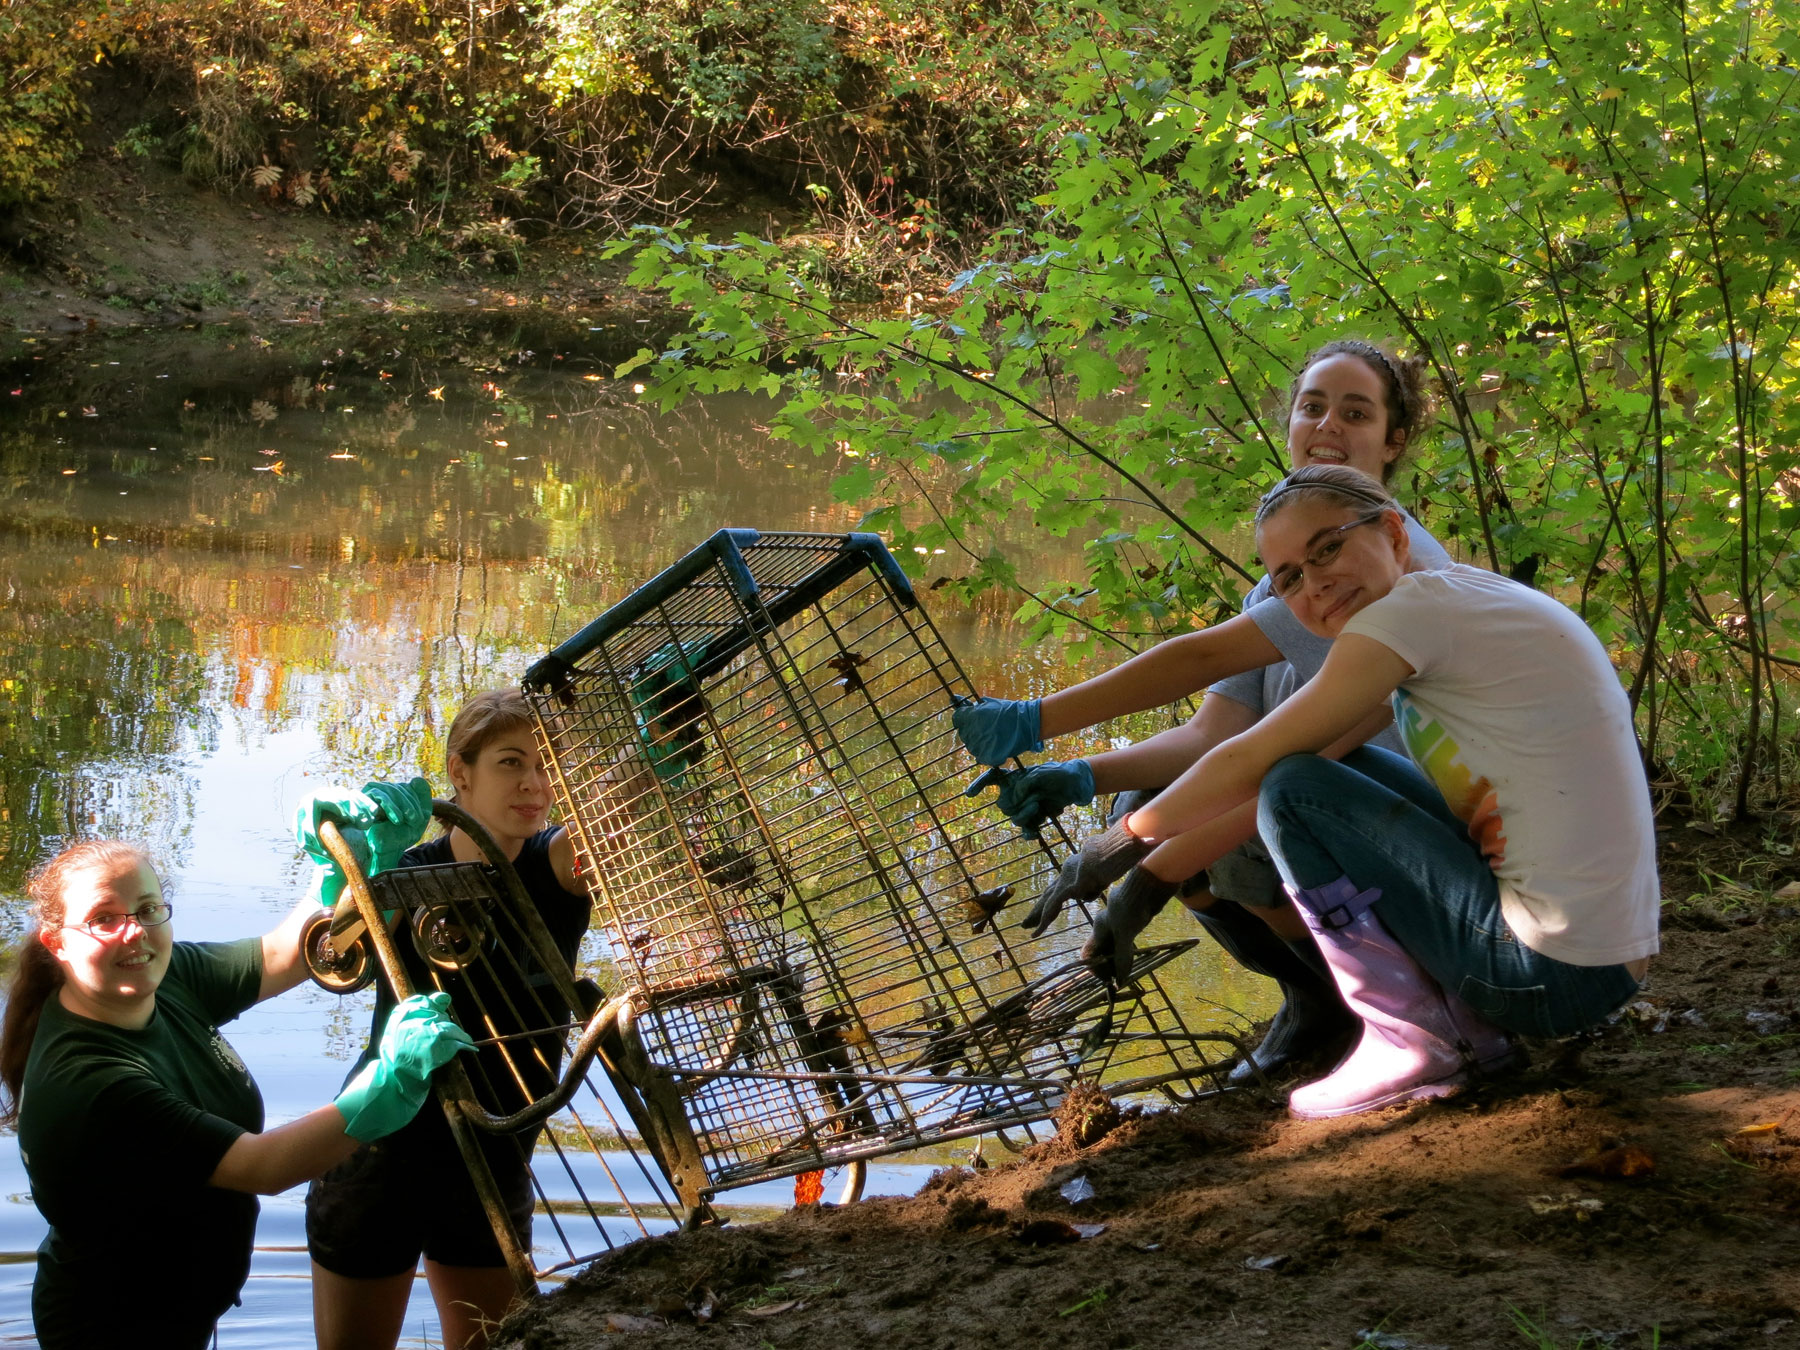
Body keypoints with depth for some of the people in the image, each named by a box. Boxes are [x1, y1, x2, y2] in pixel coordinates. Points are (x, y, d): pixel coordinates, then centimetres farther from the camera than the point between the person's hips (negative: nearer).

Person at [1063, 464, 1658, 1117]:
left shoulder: (1418, 605, -12)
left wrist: (1131, 832, 9)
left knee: (1297, 788, -7)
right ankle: (1473, 1032, 13)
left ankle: (1412, 1042, -2)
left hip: (1553, 972, -10)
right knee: (1338, 776, 20)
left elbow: (1248, 764, -7)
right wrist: (1151, 878, 17)